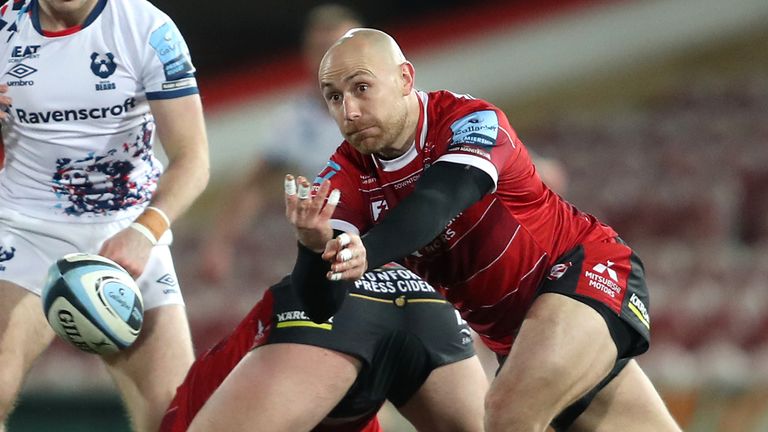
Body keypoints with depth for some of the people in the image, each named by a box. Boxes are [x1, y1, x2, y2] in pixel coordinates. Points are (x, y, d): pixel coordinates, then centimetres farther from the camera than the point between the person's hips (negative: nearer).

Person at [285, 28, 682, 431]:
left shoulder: (473, 122, -20)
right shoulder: (347, 174, -6)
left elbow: (439, 202, -41)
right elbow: (324, 302, -18)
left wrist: (367, 252, -60)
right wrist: (315, 243, -41)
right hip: (514, 333, 7)